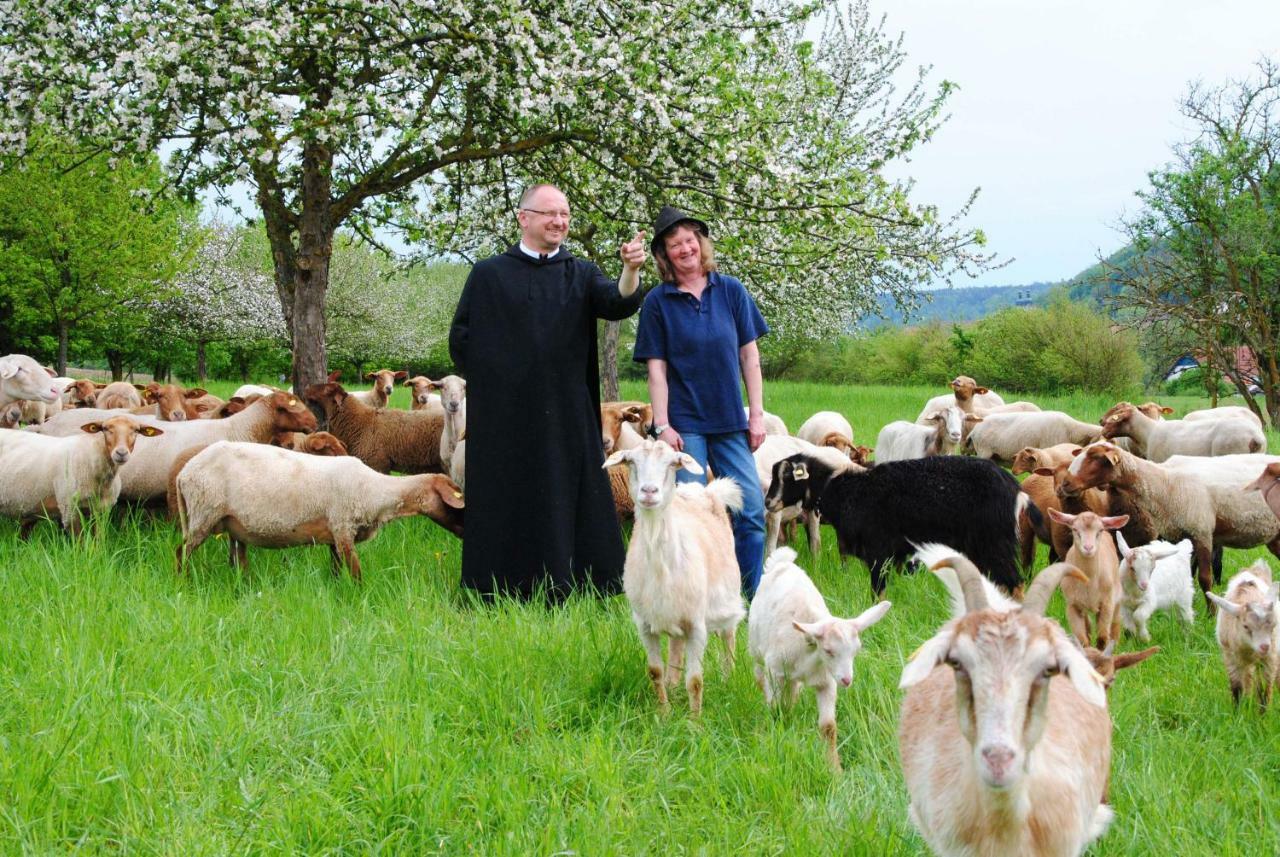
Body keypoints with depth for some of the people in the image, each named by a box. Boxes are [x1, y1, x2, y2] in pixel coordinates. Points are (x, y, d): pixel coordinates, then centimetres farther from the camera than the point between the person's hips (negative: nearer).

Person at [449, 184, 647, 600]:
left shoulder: (580, 274, 9)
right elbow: (461, 339, 8)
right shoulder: (488, 275, 6)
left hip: (567, 419, 2)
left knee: (569, 506, -1)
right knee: (507, 511, 0)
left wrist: (631, 270, -29)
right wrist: (490, 377, 1)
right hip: (504, 421, -1)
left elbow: (619, 304, -10)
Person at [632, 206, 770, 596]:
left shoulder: (730, 291, 4)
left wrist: (757, 414, 3)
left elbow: (749, 355, 6)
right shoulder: (658, 302, 0)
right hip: (684, 424, -2)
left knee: (751, 512, -1)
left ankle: (752, 600, 10)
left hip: (730, 421, 2)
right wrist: (662, 426, -8)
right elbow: (656, 368, -2)